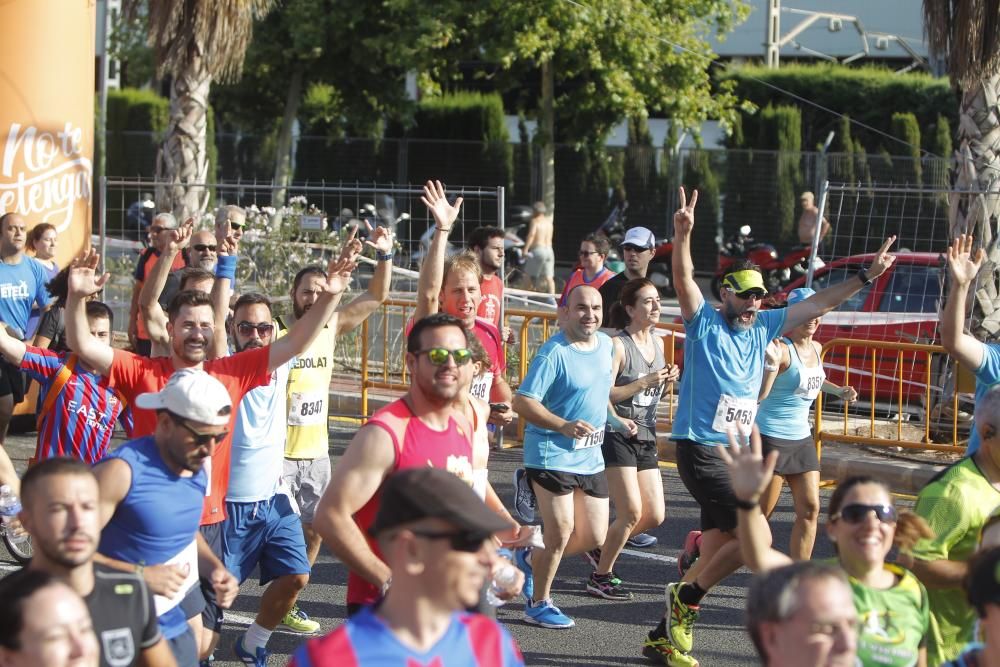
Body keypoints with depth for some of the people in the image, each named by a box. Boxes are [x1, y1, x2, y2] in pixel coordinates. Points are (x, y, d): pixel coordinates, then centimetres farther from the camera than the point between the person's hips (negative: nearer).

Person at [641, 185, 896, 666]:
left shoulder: (762, 328, 11)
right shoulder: (703, 323, -5)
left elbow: (816, 305, 16)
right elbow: (683, 281, -21)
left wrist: (867, 276, 12)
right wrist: (683, 234, -39)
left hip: (738, 453, 8)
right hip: (700, 450, -8)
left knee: (717, 554, 9)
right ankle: (686, 599, -2)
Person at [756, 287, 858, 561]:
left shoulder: (816, 349, 9)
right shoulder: (782, 349, -18)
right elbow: (759, 394, -28)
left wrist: (838, 391, 21)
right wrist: (771, 364, -41)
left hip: (801, 439, 8)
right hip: (770, 438, -8)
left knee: (809, 509, 1)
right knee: (759, 513, -2)